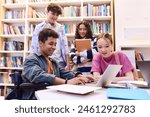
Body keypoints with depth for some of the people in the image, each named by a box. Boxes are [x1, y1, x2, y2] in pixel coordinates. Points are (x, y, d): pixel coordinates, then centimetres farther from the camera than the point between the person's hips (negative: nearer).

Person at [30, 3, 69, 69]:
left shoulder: (60, 28, 7)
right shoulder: (39, 28, 2)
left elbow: (64, 46, 8)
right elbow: (34, 47, 3)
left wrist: (67, 63, 4)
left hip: (59, 61, 2)